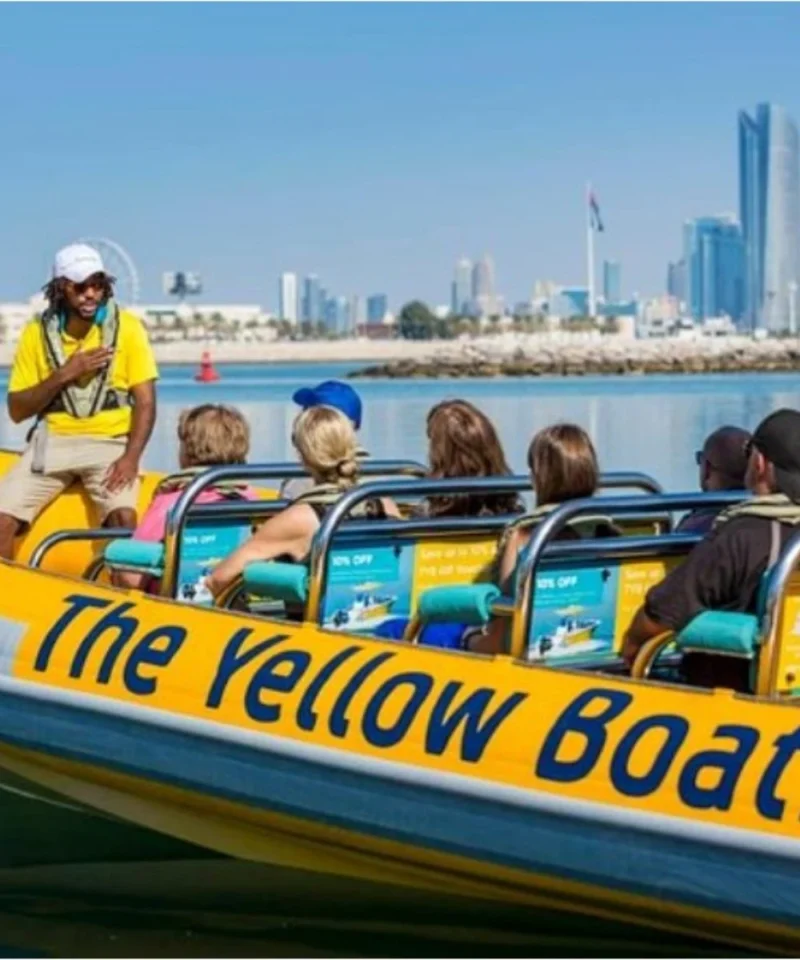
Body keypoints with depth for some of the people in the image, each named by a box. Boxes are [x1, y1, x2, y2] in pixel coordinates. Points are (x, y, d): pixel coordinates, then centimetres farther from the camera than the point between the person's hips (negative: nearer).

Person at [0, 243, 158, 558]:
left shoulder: (127, 328, -1)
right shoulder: (37, 333, 4)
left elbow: (145, 402, -4)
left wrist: (131, 457, -20)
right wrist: (64, 374, -11)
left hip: (110, 441, -2)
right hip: (52, 440, 2)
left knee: (123, 515, -30)